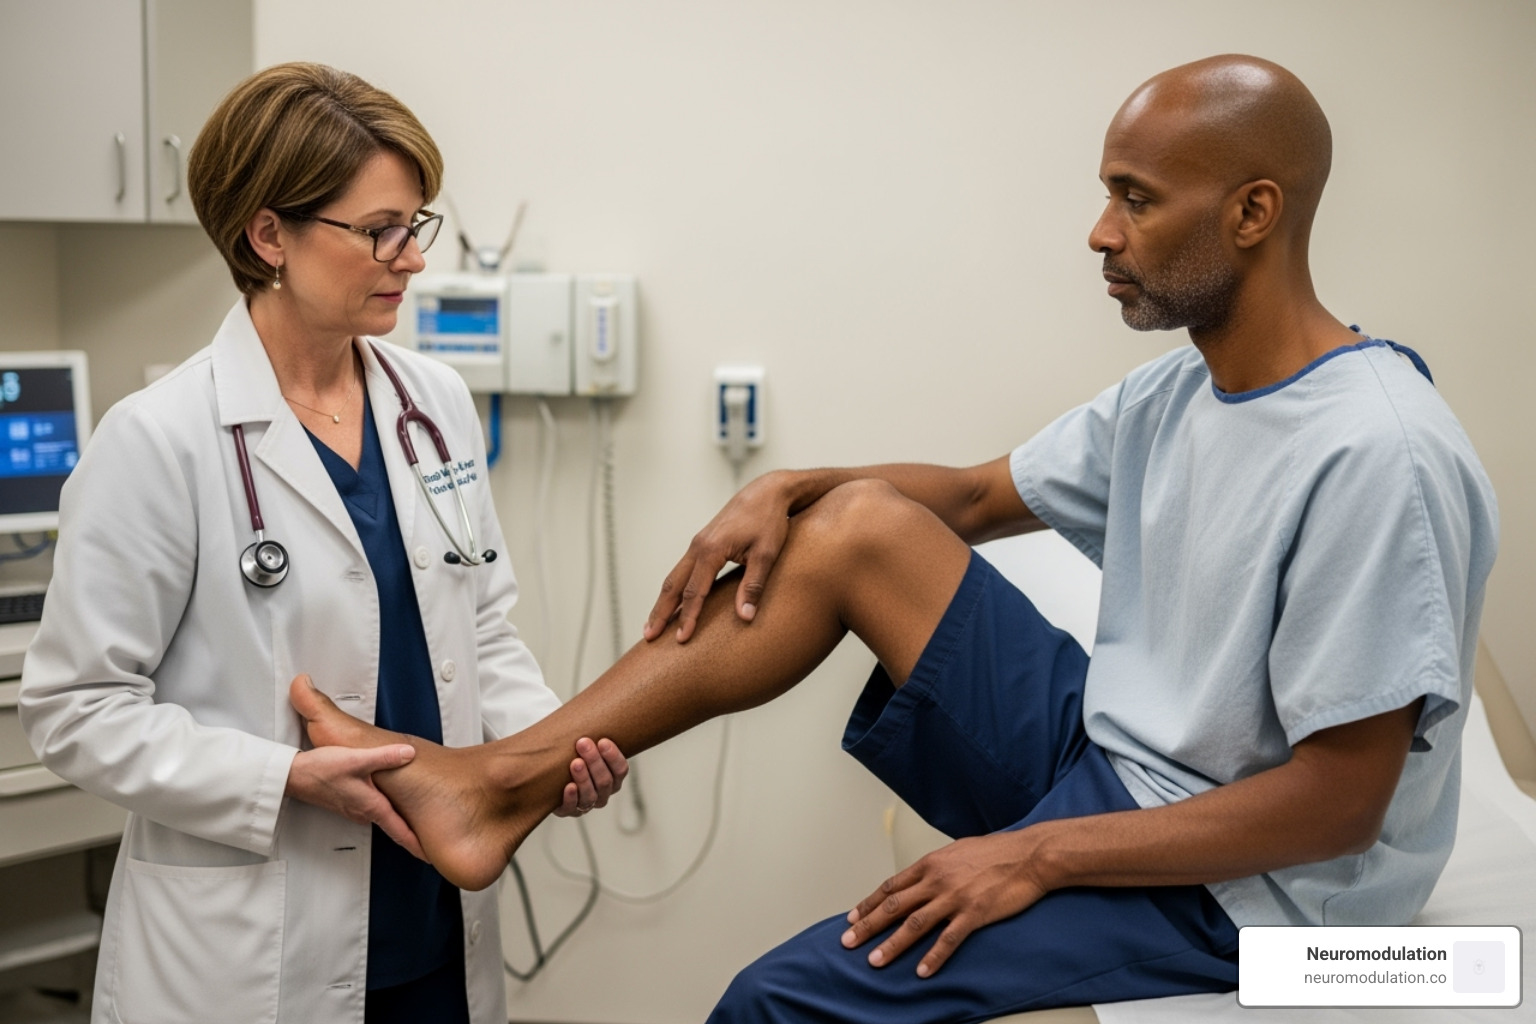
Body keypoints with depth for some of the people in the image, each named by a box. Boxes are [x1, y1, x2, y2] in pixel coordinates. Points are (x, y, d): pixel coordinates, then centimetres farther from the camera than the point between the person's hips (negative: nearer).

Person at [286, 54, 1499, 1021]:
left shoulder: (1376, 457, -25)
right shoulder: (1171, 396, 3)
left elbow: (1341, 802, -24)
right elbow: (972, 498, 16)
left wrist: (1037, 855, -22)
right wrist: (787, 489, -2)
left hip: (1228, 886, -8)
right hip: (1100, 759, 8)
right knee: (862, 520, -5)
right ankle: (506, 781, -7)